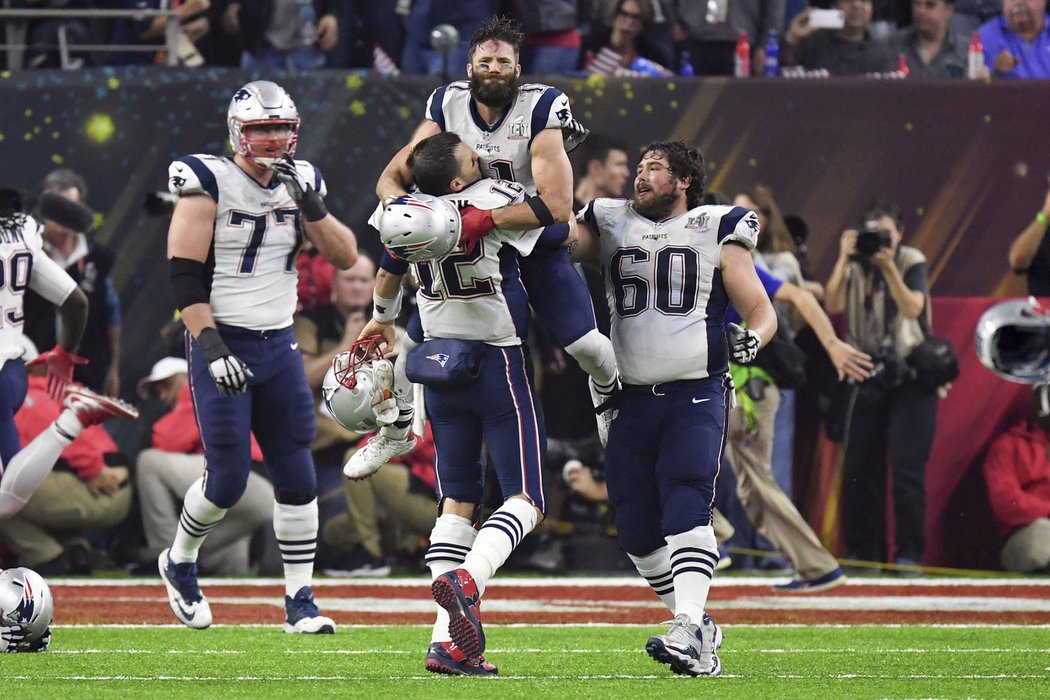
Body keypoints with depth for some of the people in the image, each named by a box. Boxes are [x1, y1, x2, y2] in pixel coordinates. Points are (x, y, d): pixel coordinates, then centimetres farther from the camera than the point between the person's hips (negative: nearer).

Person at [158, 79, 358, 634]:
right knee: (227, 479, -5)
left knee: (297, 478, 0)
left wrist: (311, 206, -12)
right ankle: (179, 563, 22)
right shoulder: (209, 183, -10)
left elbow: (345, 257, 3)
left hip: (279, 345, 5)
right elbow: (184, 275, -14)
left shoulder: (299, 182, 8)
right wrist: (212, 347, -21)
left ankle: (299, 603, 6)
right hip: (223, 344, -5)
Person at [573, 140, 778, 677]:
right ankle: (700, 630, 20)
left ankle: (687, 635, -32)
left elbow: (762, 311, 5)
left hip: (695, 396, -4)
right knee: (637, 528, 4)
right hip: (631, 400, 4)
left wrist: (751, 339, -16)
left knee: (686, 508, -21)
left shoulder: (718, 234, 5)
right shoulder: (612, 226, 15)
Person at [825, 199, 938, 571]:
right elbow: (833, 305, -11)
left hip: (910, 377, -3)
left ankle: (910, 552, -5)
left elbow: (913, 307, -17)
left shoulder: (911, 263, -3)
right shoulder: (856, 267, 4)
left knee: (907, 468, -9)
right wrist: (844, 259, -19)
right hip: (868, 377, 3)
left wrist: (889, 267, -25)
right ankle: (862, 553, 11)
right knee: (858, 467, 3)